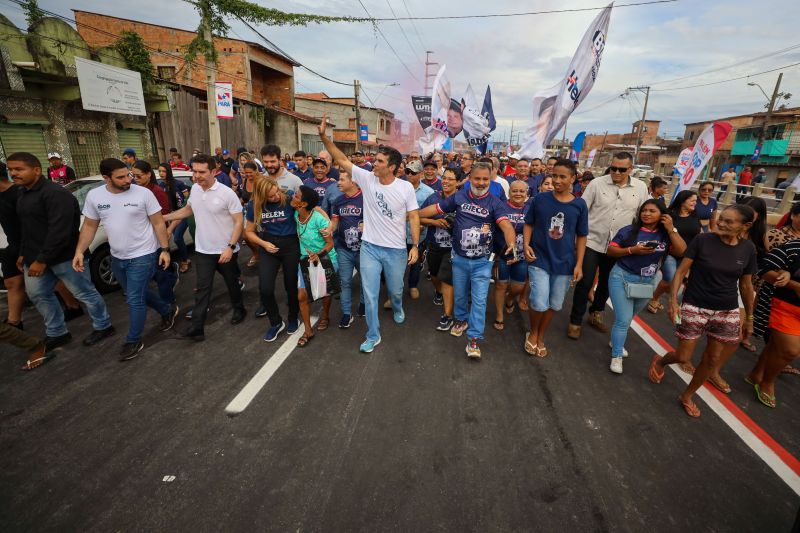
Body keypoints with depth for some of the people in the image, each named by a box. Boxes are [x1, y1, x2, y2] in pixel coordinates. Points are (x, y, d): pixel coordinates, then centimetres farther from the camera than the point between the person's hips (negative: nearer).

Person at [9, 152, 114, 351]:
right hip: (35, 256, 10)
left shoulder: (55, 193, -18)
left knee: (84, 293, 1)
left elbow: (59, 231, -24)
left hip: (63, 256, -10)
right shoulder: (23, 194, 14)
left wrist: (42, 259, -23)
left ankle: (103, 326, 18)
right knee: (37, 294, 16)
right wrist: (24, 253, 20)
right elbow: (27, 227, 23)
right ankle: (56, 334, 30)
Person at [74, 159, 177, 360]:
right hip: (117, 257, 6)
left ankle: (133, 341, 14)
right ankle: (168, 310, 42)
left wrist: (165, 249, -12)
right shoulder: (94, 196, -1)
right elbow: (89, 226, 7)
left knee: (134, 299, -2)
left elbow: (158, 223, -8)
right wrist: (79, 251, -4)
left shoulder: (143, 193, -13)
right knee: (137, 293, 19)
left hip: (143, 256, -5)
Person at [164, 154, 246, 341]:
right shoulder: (194, 189, 1)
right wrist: (163, 218, 14)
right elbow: (188, 210, 21)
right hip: (203, 250, 4)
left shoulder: (226, 193, -16)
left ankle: (239, 310, 38)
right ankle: (197, 328, 7)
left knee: (232, 282, 15)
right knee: (202, 288, 4)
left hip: (226, 250, -4)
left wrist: (230, 247, -23)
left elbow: (239, 222, -16)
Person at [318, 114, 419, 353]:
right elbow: (342, 160, -3)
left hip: (396, 249, -1)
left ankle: (397, 309, 56)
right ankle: (373, 335, 21)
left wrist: (415, 246, -10)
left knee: (395, 290, 19)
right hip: (369, 247, 1)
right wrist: (324, 136, -12)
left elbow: (413, 217, -5)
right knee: (370, 294, 4)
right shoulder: (367, 178, -5)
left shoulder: (406, 187, -9)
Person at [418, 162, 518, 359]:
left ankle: (474, 339, 10)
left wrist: (512, 246, -42)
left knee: (479, 300, 0)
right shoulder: (459, 197, -2)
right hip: (459, 258, 2)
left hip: (482, 261, -2)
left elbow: (506, 226, -23)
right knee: (460, 294, 19)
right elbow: (435, 208, 4)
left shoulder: (495, 203, -9)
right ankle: (461, 319, 45)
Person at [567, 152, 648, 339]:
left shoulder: (640, 188, 1)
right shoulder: (596, 183, -7)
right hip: (592, 242, -3)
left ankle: (595, 314, 37)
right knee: (585, 283, -2)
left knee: (607, 282, 16)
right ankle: (575, 321, 12)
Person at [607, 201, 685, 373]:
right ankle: (616, 357, 8)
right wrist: (632, 250, -22)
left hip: (647, 282, 4)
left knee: (628, 318, 21)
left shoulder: (666, 234, 0)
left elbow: (682, 252, -12)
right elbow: (611, 250, -8)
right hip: (622, 278, -4)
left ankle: (616, 341, 44)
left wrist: (671, 229, -15)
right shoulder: (629, 231, -8)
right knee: (623, 319, -5)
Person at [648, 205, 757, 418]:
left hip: (727, 312, 4)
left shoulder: (748, 248, 0)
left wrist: (749, 317, 15)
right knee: (683, 357, 2)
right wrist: (673, 300, -20)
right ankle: (659, 361, 37)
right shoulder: (703, 240, -11)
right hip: (694, 308, -3)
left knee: (712, 359, 10)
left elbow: (746, 285, 9)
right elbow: (681, 271, -10)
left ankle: (687, 396, 31)